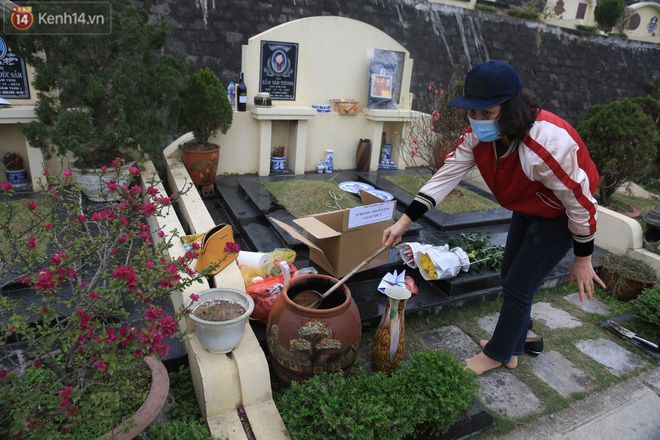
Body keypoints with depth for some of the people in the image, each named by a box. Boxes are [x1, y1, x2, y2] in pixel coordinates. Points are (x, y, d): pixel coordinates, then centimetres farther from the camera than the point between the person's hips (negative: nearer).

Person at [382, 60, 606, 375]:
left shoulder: (550, 145, -39)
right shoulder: (478, 135, -19)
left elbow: (580, 202, -27)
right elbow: (446, 176, -19)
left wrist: (583, 260, -15)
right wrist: (404, 222, -24)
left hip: (560, 215, -7)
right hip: (527, 207, 7)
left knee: (518, 286, -2)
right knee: (510, 276, 15)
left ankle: (498, 354, 22)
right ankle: (512, 348, 36)